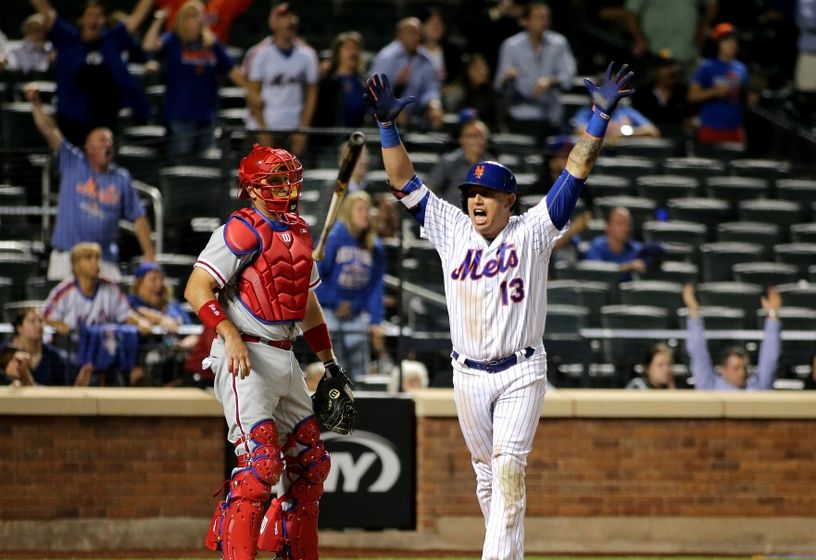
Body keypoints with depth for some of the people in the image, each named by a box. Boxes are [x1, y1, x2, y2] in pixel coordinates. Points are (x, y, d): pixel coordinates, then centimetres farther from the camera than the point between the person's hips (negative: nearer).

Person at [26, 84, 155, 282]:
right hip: (67, 256, -1)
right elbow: (50, 131, -4)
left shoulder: (121, 178, 7)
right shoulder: (73, 164, 4)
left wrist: (149, 257, 1)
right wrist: (36, 103, -19)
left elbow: (138, 218, 8)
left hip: (105, 260, 2)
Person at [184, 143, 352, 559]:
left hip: (285, 360, 9)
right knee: (261, 461, -19)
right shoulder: (242, 230, -10)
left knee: (311, 463, 11)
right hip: (245, 359, -9)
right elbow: (197, 289, -17)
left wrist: (329, 362, 24)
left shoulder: (298, 232, 16)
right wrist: (230, 335, -30)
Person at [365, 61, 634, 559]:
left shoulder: (531, 233, -2)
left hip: (521, 373, -4)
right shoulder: (452, 230, 6)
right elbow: (405, 181, 5)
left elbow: (576, 175, -8)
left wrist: (600, 118, -17)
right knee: (488, 478, 11)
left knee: (509, 471, -16)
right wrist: (388, 125, -5)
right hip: (469, 375, 4)